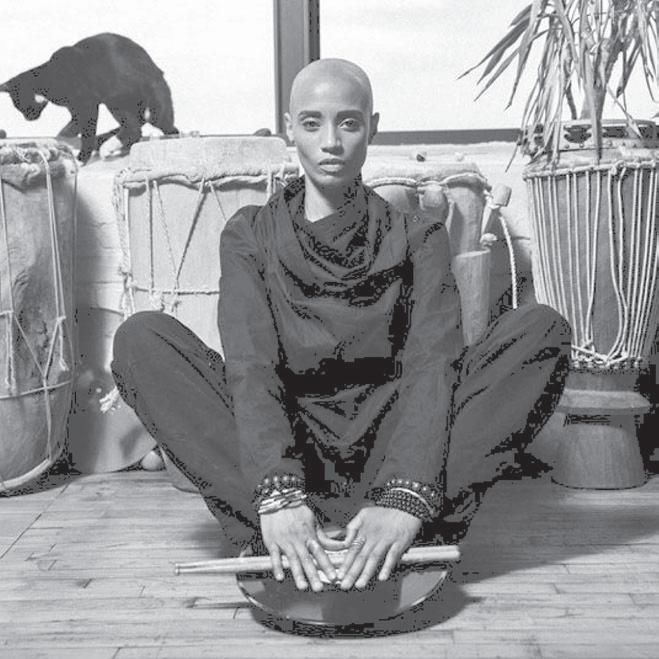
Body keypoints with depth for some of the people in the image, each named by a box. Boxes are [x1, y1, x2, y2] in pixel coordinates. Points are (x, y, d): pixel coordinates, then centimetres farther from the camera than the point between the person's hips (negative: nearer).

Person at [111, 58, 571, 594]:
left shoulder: (418, 237, 4)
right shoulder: (251, 235, 4)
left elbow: (432, 365, -12)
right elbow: (250, 367, -12)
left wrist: (406, 499, -30)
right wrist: (278, 493, -30)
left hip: (391, 449, 0)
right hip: (283, 448, 0)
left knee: (544, 330, -18)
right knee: (142, 339, -18)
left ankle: (403, 526, -24)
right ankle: (277, 531, -26)